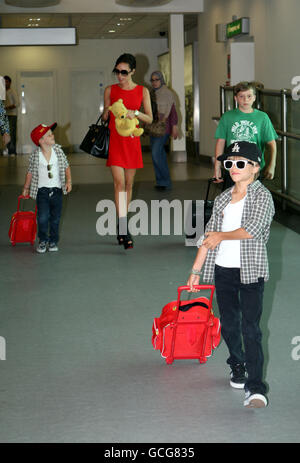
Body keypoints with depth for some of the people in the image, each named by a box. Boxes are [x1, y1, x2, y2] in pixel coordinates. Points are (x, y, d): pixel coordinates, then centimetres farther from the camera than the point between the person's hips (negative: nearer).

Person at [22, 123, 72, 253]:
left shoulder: (58, 150, -1)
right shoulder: (35, 156, -6)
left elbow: (66, 167, 8)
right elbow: (30, 172, 6)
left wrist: (69, 181, -3)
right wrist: (26, 188, 11)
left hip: (57, 190, 2)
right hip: (42, 190, -2)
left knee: (55, 218, 7)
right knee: (43, 217, -11)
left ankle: (53, 241, 22)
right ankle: (43, 241, 7)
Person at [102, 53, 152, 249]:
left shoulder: (142, 91, 5)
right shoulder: (110, 90, 5)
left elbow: (150, 118, 4)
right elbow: (104, 118, 12)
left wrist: (135, 113, -14)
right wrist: (107, 112, -11)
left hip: (132, 140, 2)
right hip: (114, 139, -2)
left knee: (129, 184, 9)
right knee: (119, 183, -12)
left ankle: (122, 225, 23)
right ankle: (123, 229, -14)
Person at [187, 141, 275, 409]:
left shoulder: (262, 196, -7)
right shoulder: (222, 199, 11)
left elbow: (253, 229, -22)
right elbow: (209, 236, 14)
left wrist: (222, 236, -10)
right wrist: (196, 270, 12)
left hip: (250, 271, -6)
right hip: (223, 270, 6)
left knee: (251, 329, -11)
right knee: (229, 324, 15)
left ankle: (255, 387, -11)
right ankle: (237, 366, 38)